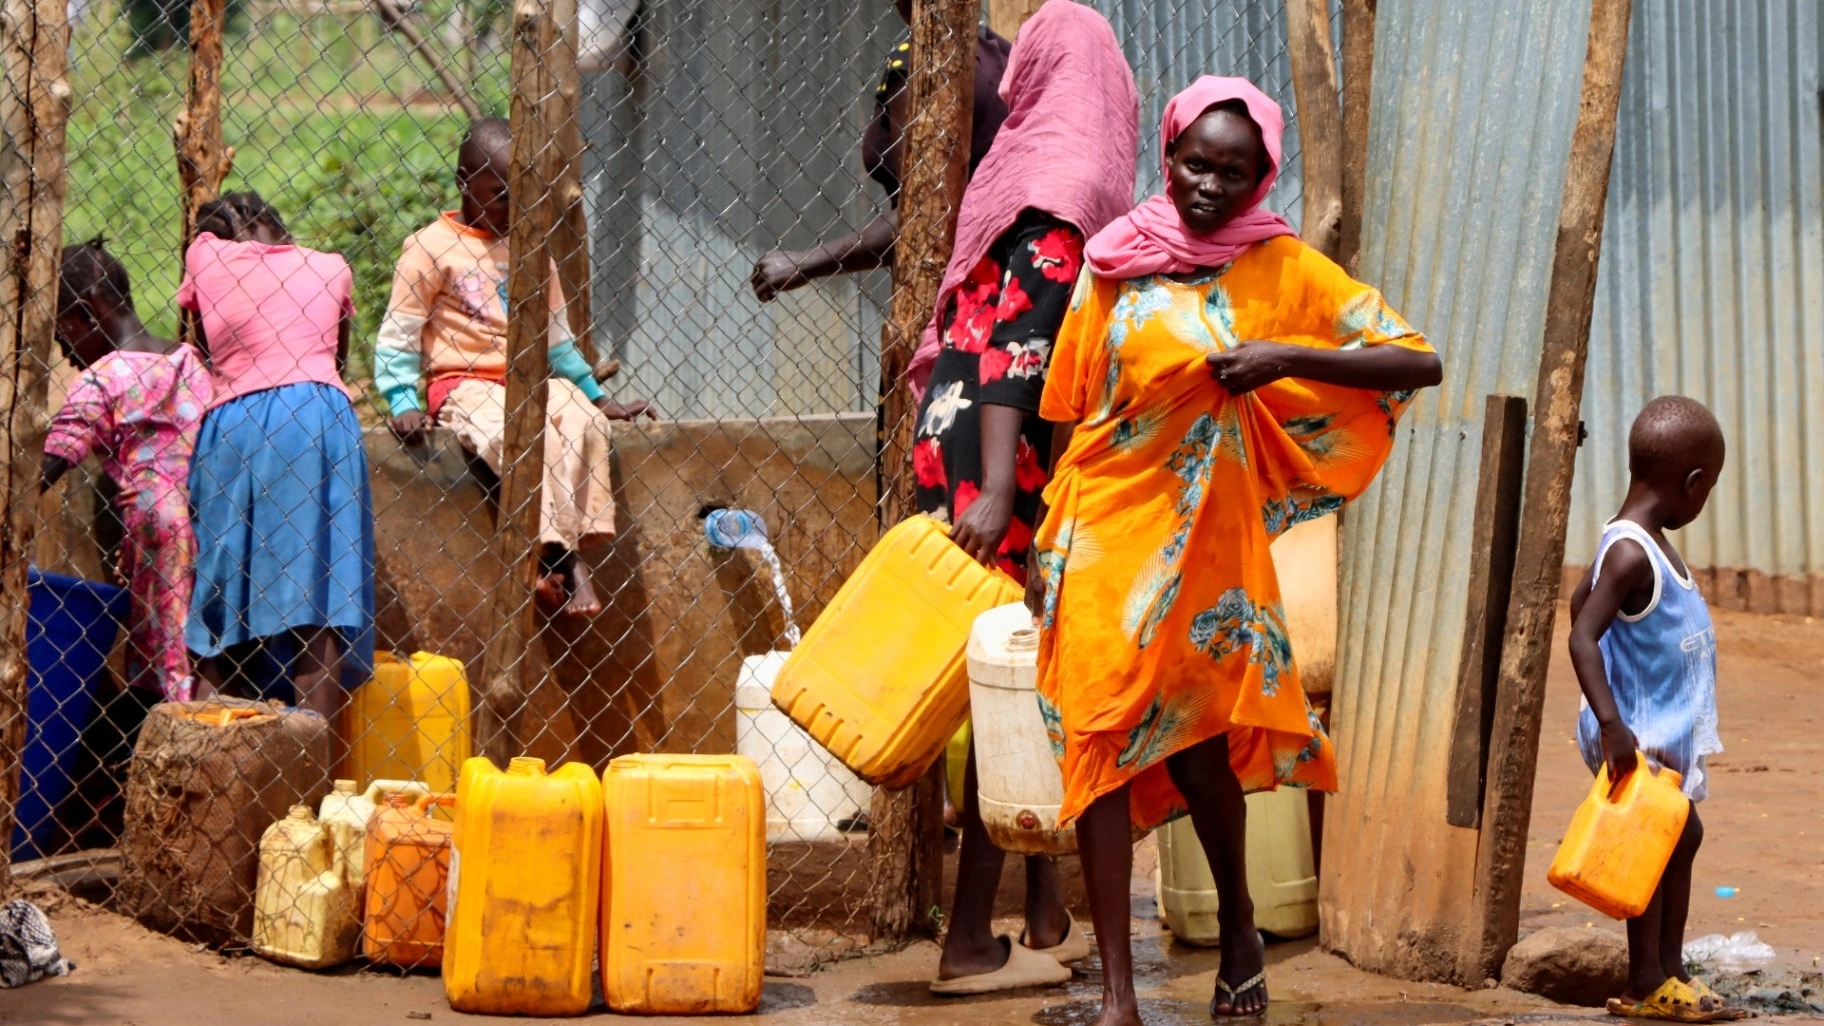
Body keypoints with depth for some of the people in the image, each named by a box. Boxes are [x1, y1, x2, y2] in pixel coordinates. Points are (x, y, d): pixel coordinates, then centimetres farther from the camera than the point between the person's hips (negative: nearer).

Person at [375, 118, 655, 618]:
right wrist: (403, 404, -15)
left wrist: (599, 398, 21)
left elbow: (556, 336, 25)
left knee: (579, 418, -28)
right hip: (463, 386, -5)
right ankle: (557, 554, -32)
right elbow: (397, 336, -2)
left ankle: (572, 551, -31)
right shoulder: (433, 247, 0)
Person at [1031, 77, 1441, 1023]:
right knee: (1100, 740, -4)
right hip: (1104, 523, 1)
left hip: (1205, 534, -1)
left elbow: (1418, 363, -6)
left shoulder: (1280, 270, -1)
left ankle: (1237, 922, 27)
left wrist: (1285, 358, -18)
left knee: (1196, 743, -3)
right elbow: (1072, 412, 11)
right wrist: (1050, 536, 8)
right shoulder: (1116, 264, 4)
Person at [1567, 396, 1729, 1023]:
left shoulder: (1647, 541, 5)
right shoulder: (1631, 555, -24)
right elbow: (1581, 636, -32)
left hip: (1666, 728, 10)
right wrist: (1611, 723, -37)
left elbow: (1580, 597, 20)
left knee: (1684, 834, 19)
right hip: (1638, 734, -10)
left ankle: (1669, 971, 28)